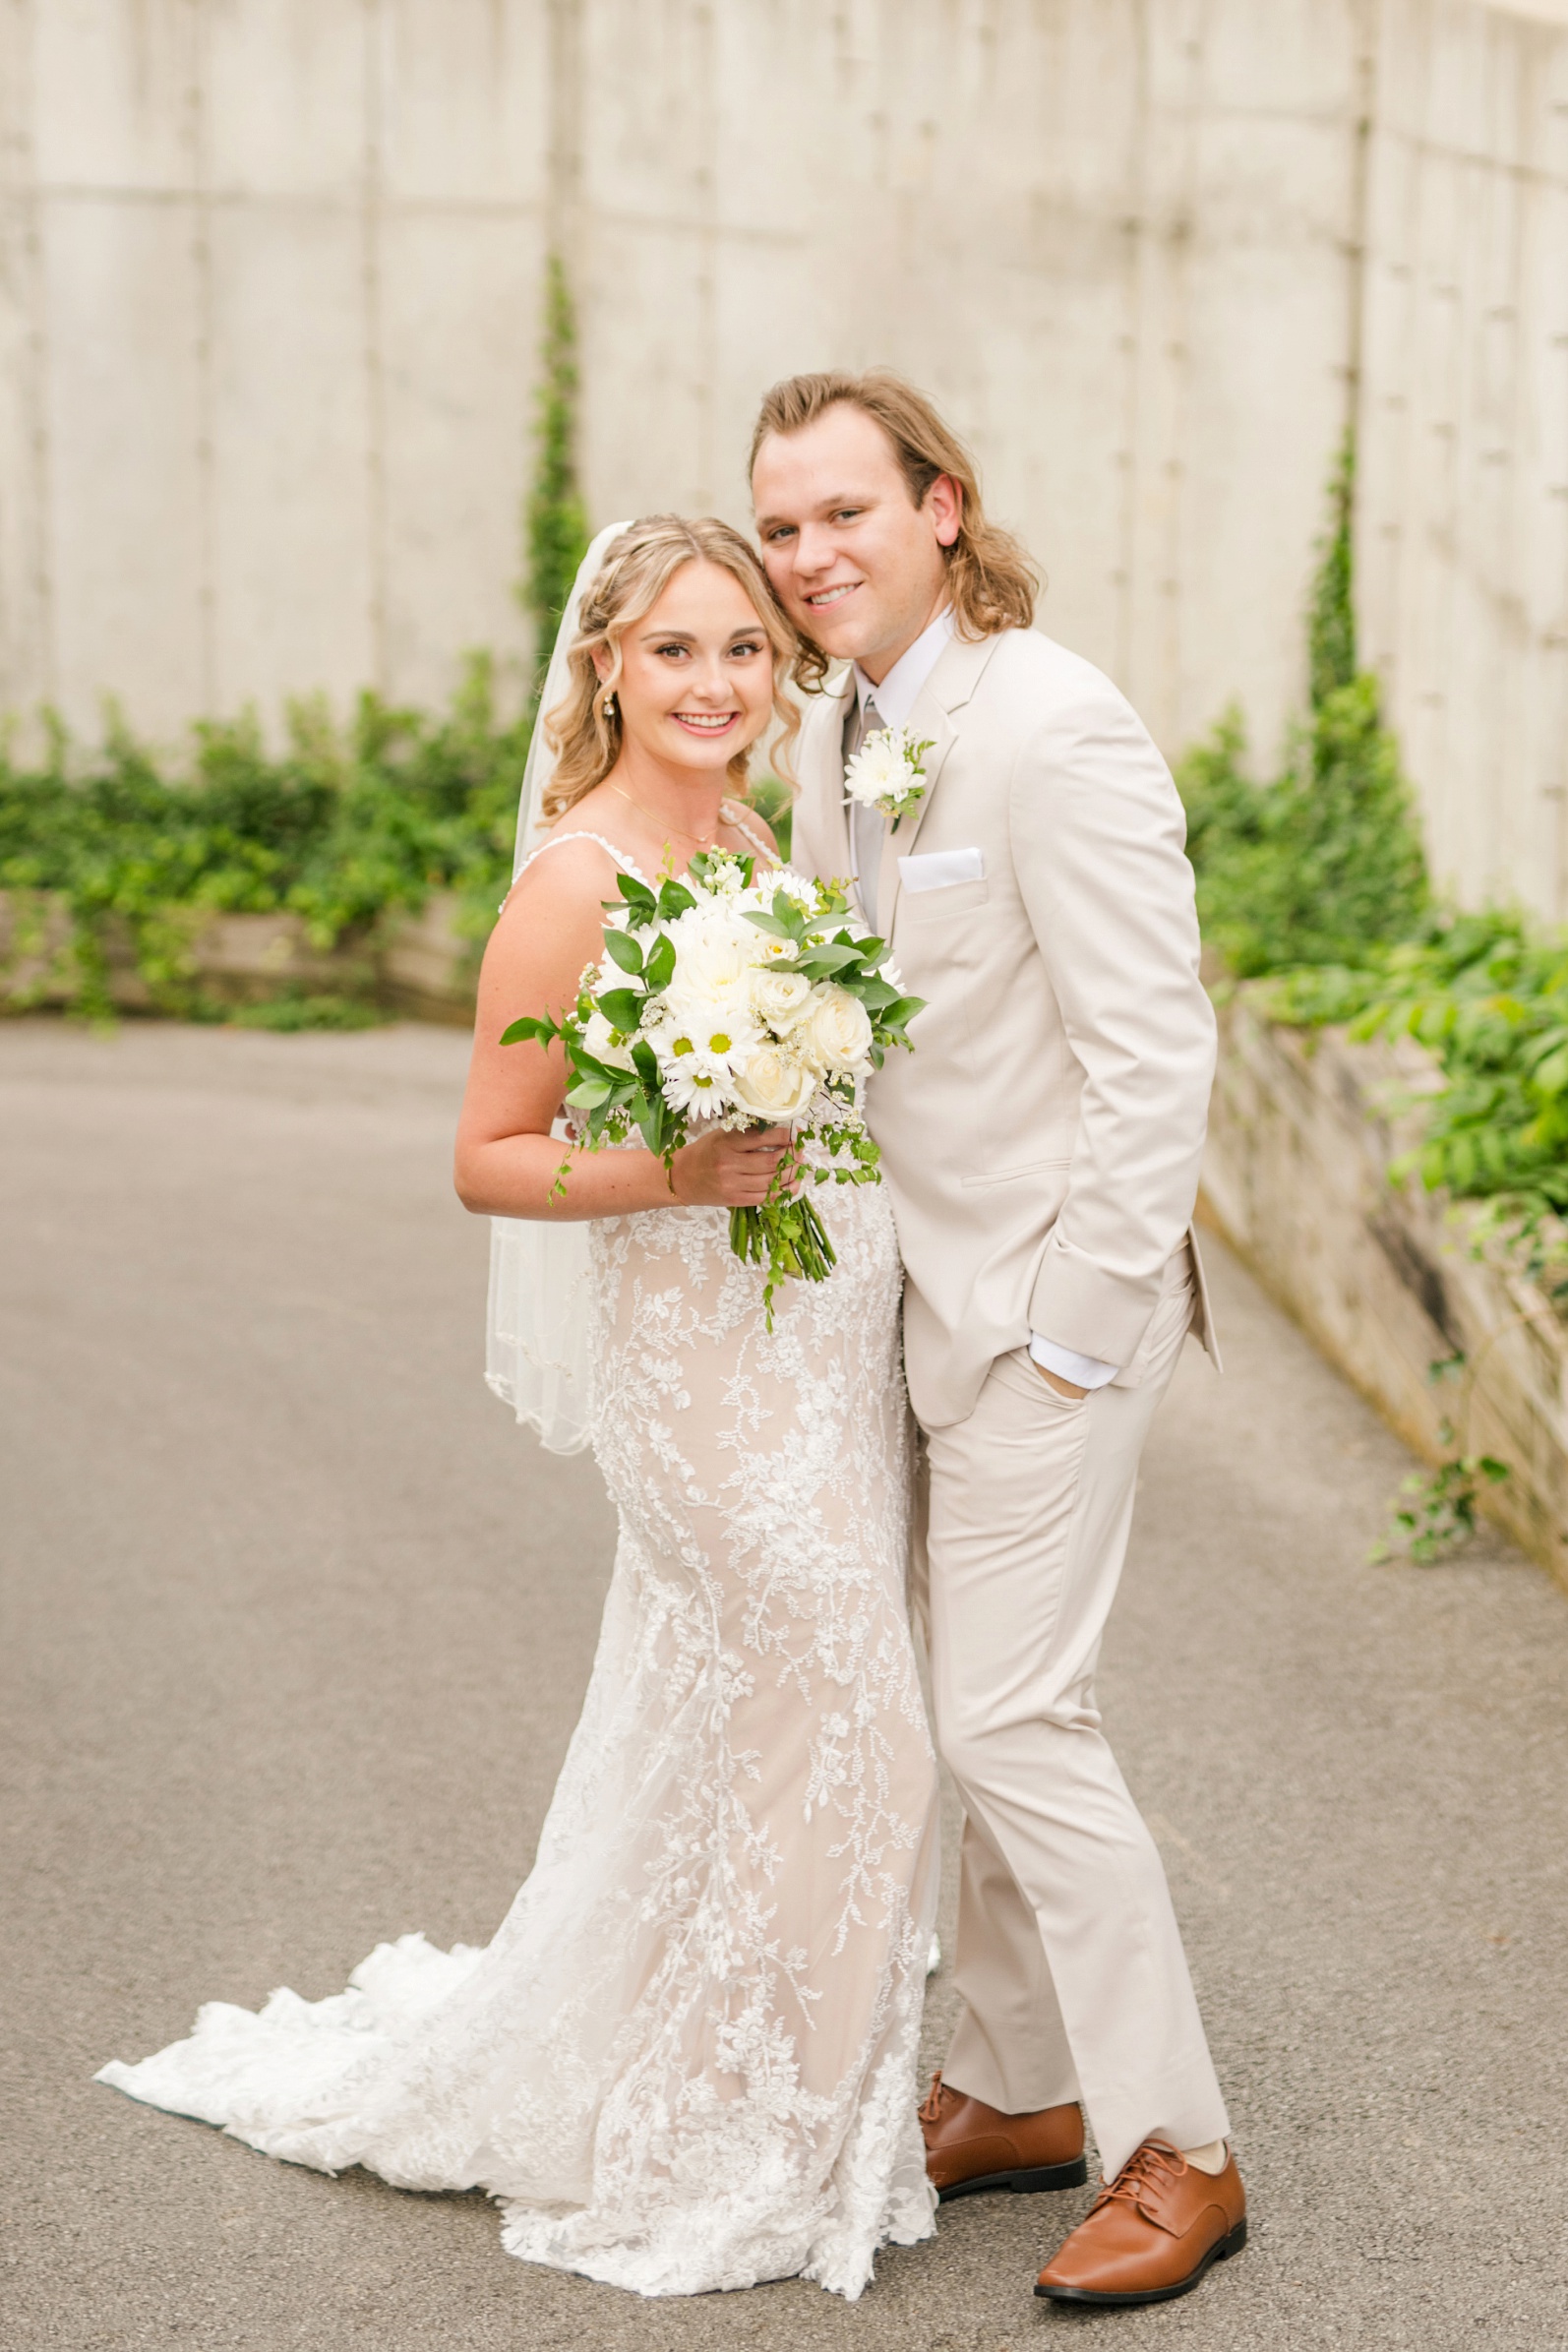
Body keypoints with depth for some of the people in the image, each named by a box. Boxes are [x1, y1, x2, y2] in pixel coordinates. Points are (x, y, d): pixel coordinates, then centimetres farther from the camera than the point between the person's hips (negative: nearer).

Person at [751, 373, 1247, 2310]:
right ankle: (1019, 2087, 31)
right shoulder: (834, 733, 7)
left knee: (1012, 1718, -7)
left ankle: (1177, 2148, 7)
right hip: (918, 1295, 9)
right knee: (966, 1713, 15)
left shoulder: (1053, 730, -19)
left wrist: (1081, 1328, -19)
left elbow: (1158, 1055, -21)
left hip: (1049, 1303, -8)